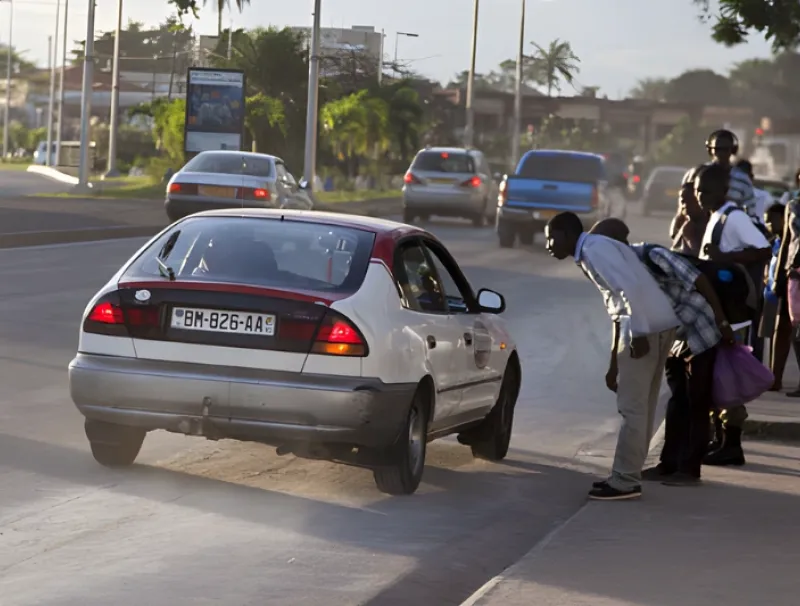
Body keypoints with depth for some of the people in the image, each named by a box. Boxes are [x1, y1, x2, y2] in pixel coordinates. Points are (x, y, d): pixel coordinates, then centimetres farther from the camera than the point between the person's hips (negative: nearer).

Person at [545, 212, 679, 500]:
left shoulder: (595, 249, -9)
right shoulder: (591, 254, 22)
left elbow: (631, 286, -22)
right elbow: (617, 309, 26)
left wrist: (638, 333, -22)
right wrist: (613, 364, 27)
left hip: (648, 326, -10)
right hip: (655, 326, 10)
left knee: (632, 407, -5)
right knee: (641, 406, 14)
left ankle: (625, 481, -2)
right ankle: (628, 475, 21)